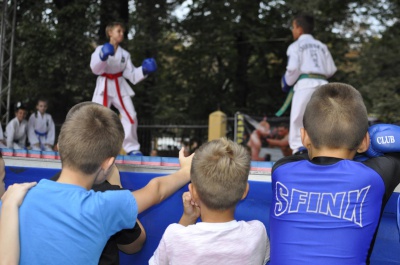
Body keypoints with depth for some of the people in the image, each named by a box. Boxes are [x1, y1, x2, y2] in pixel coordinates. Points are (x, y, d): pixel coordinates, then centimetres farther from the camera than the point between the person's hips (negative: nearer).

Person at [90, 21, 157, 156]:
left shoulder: (124, 54, 10)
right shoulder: (100, 49, -1)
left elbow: (132, 75, 8)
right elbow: (95, 69, -15)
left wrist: (144, 70, -8)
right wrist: (103, 57, -32)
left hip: (120, 87, 4)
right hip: (104, 87, -3)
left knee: (130, 116, -3)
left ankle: (132, 148, 8)